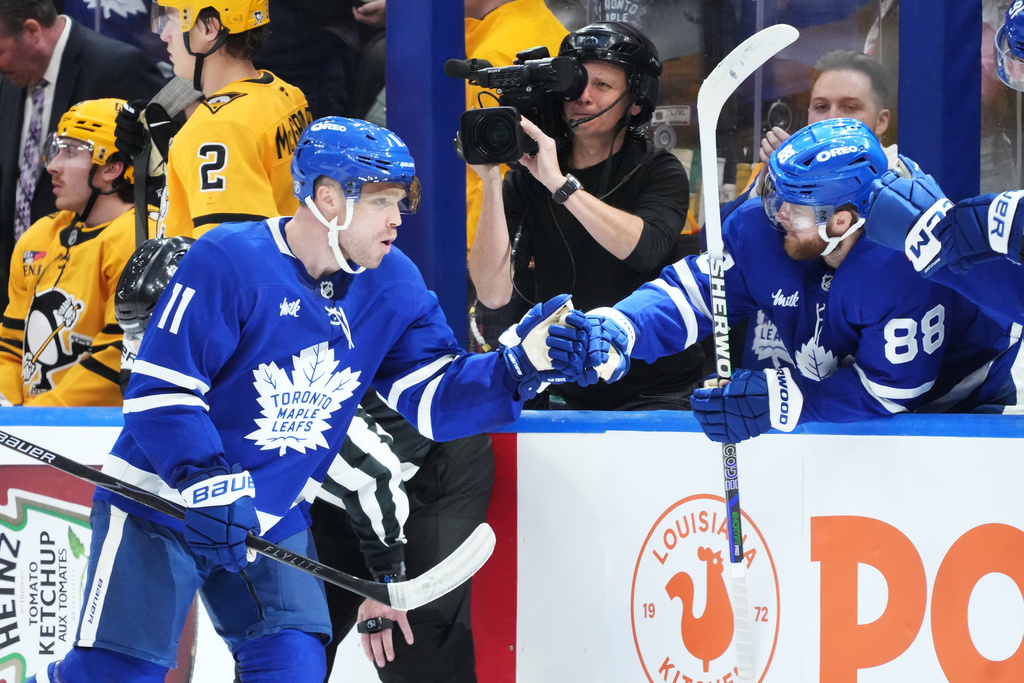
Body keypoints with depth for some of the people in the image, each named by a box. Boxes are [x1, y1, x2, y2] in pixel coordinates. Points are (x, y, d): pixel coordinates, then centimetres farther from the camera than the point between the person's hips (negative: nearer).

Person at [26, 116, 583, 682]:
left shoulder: (393, 285, -1)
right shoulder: (228, 261, -21)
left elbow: (431, 399, -5)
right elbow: (159, 388, -22)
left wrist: (519, 365, -20)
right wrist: (206, 484, -31)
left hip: (274, 519, 6)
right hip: (159, 503, -5)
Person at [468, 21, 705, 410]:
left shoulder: (659, 173, 1)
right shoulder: (525, 181, 4)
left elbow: (645, 248, -23)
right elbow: (494, 294, -9)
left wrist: (560, 183, -28)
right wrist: (490, 182, -17)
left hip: (657, 392, -3)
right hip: (567, 396, 3)